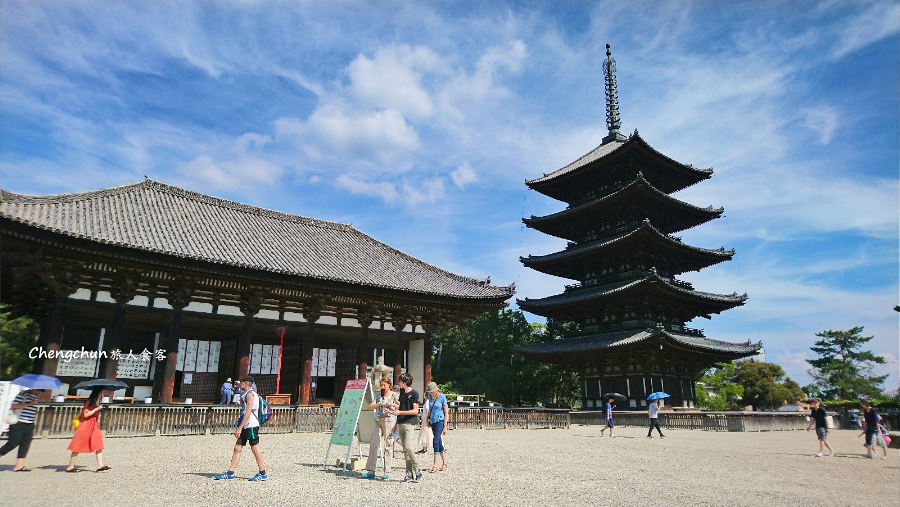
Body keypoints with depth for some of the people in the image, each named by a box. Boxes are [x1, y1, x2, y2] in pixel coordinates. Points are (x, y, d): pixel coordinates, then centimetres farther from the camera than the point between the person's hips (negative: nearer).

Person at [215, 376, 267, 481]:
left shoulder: (250, 394, -12)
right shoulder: (245, 394, 19)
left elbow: (248, 412, -20)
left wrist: (239, 428, -21)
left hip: (251, 425, -10)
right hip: (245, 426, 10)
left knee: (255, 448, -5)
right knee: (237, 448, 9)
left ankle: (262, 473, 1)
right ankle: (230, 473, 15)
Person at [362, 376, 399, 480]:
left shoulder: (394, 395, 3)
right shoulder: (378, 395, 16)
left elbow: (401, 407, -1)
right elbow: (370, 407, 9)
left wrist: (392, 405, -15)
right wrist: (379, 404, -8)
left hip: (389, 421, -5)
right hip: (378, 421, 5)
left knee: (388, 446, -4)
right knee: (373, 444, -1)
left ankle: (387, 472, 1)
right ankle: (371, 471, 4)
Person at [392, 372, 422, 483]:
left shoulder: (414, 393, -7)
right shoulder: (402, 392, 15)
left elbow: (415, 411, -10)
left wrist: (400, 412, -15)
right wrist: (396, 424, 20)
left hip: (410, 423, -7)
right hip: (401, 423, 7)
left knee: (408, 447, -17)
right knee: (405, 450, 5)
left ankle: (417, 469, 0)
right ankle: (410, 474, 9)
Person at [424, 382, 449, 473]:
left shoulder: (442, 397, -11)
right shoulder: (430, 396, 5)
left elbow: (446, 413, -9)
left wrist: (445, 426, -11)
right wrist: (427, 419, 17)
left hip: (440, 421, -6)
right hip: (432, 421, 6)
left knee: (436, 442, -12)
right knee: (438, 442, 10)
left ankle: (435, 465, -9)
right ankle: (445, 463, 21)